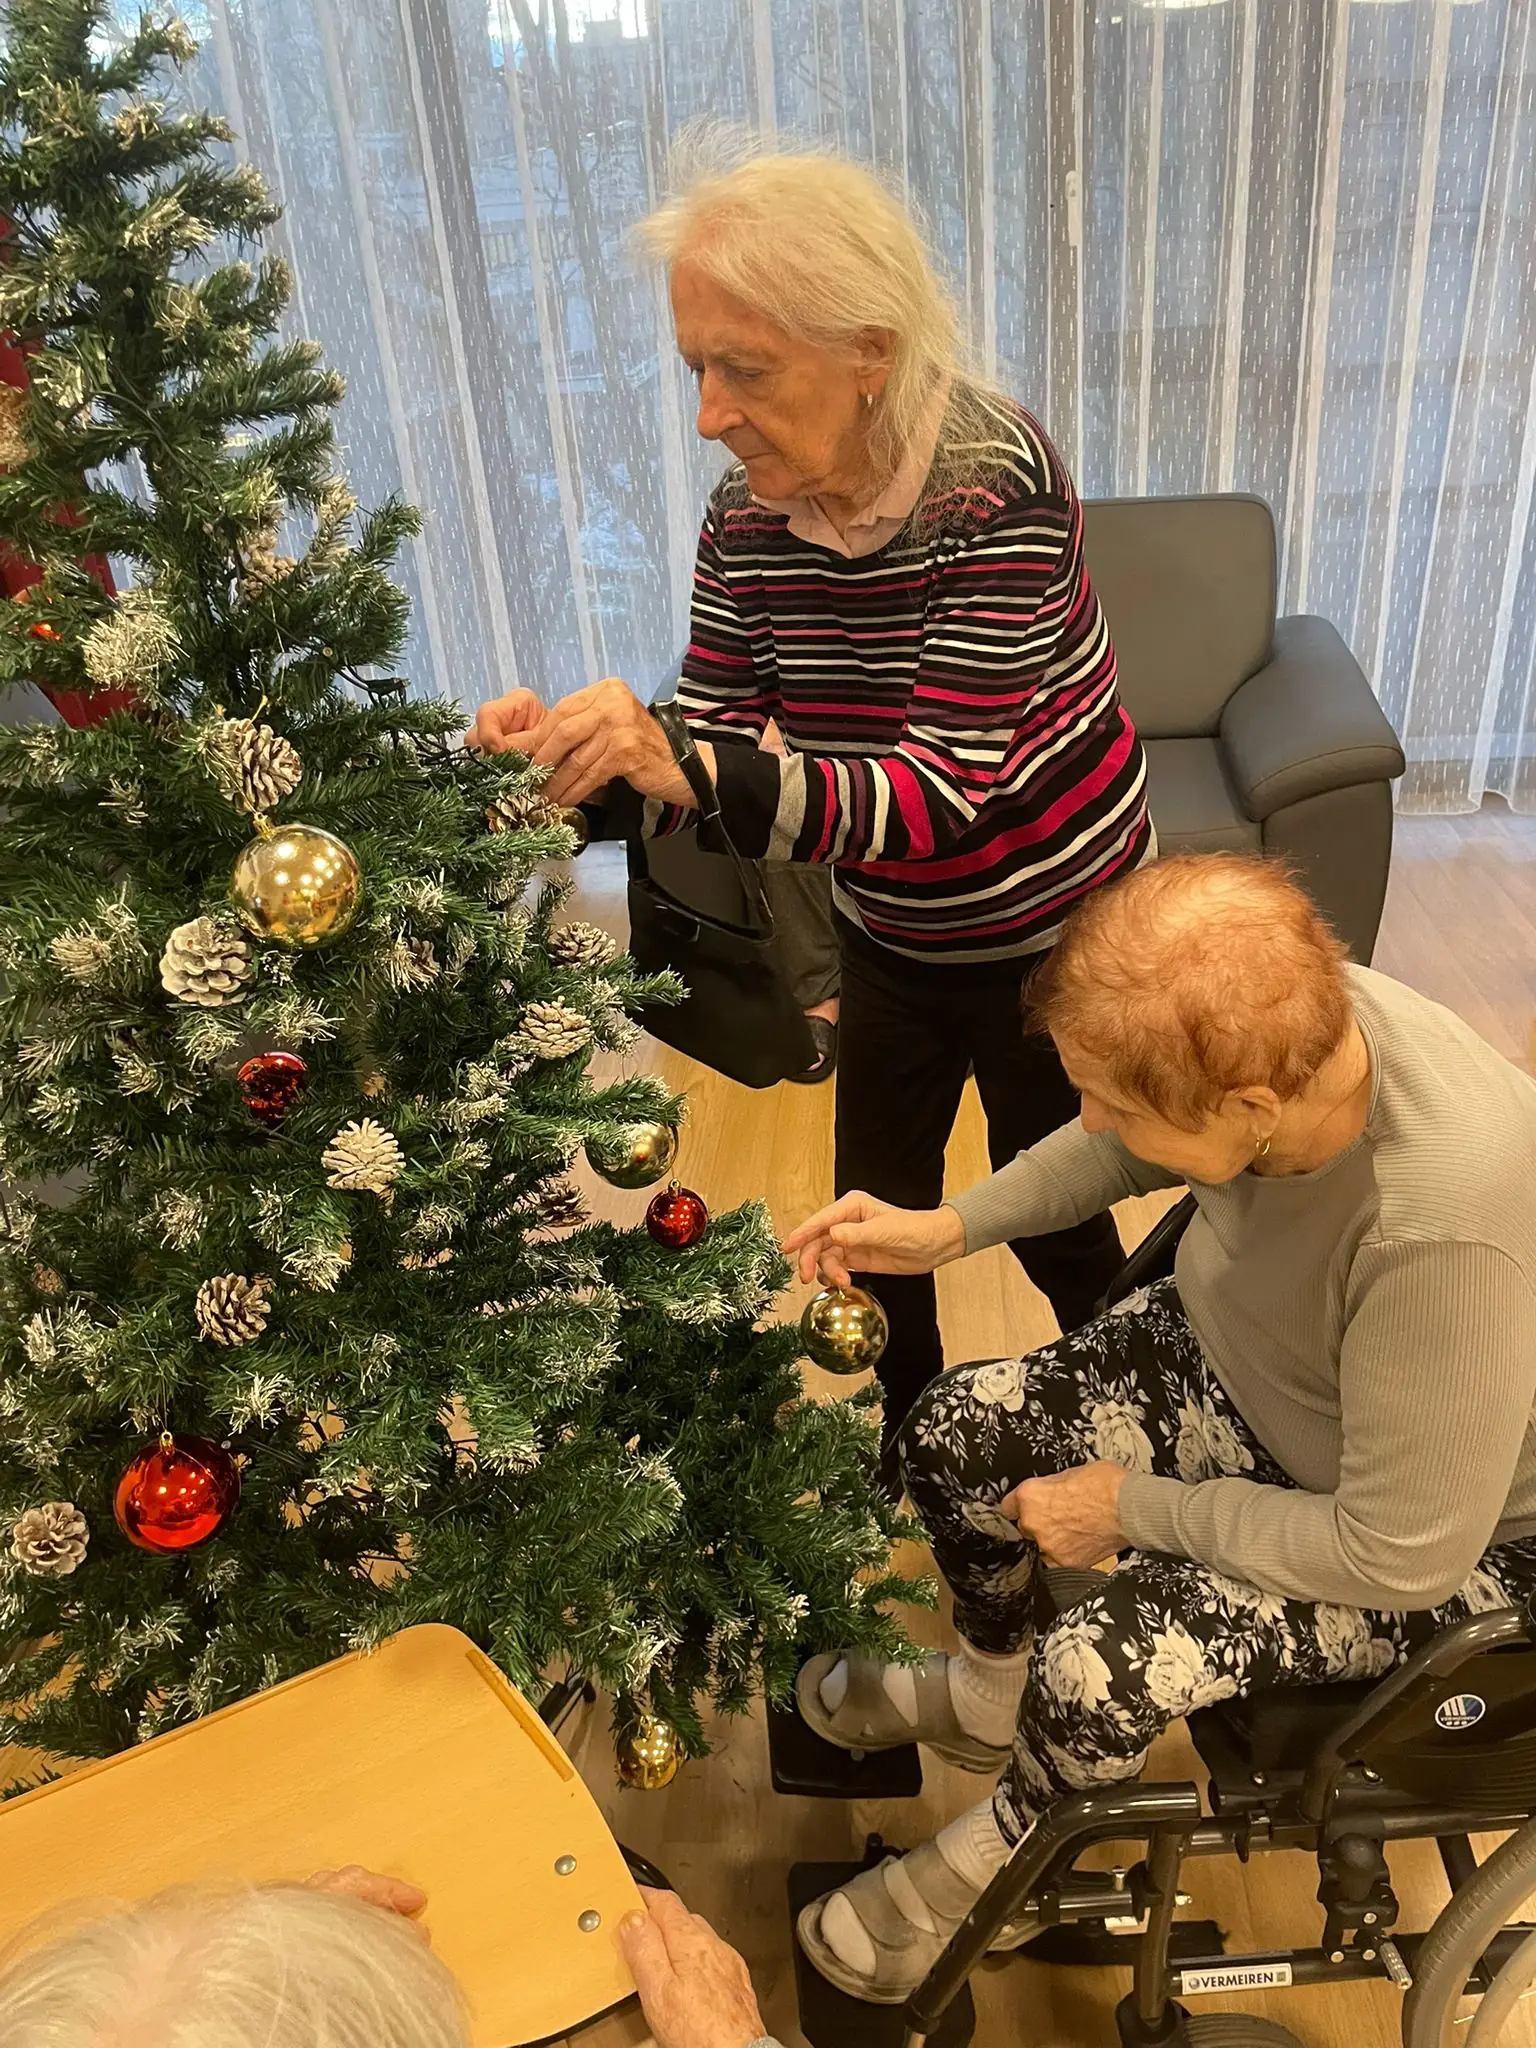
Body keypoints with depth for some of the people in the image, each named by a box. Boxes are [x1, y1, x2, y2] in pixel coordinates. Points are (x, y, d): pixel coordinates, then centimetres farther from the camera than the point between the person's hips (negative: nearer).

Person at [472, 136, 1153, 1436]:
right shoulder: (749, 512, -12)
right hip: (890, 931, 5)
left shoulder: (992, 484, -29)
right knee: (875, 1211, 18)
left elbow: (940, 793, -36)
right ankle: (908, 1437, 48)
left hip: (1053, 927, -5)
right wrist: (580, 748, -28)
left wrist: (688, 773, -48)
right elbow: (715, 737, -7)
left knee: (1052, 1220, 15)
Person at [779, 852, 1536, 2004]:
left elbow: (1402, 1556, -28)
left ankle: (994, 1859, 17)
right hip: (1237, 1355, 6)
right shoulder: (1277, 1015, -25)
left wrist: (1134, 1507, -18)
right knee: (953, 1433, -1)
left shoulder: (1444, 1236, -43)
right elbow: (1119, 1148, 0)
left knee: (1097, 1672, -21)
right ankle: (989, 1691, 32)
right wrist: (946, 1230, -8)